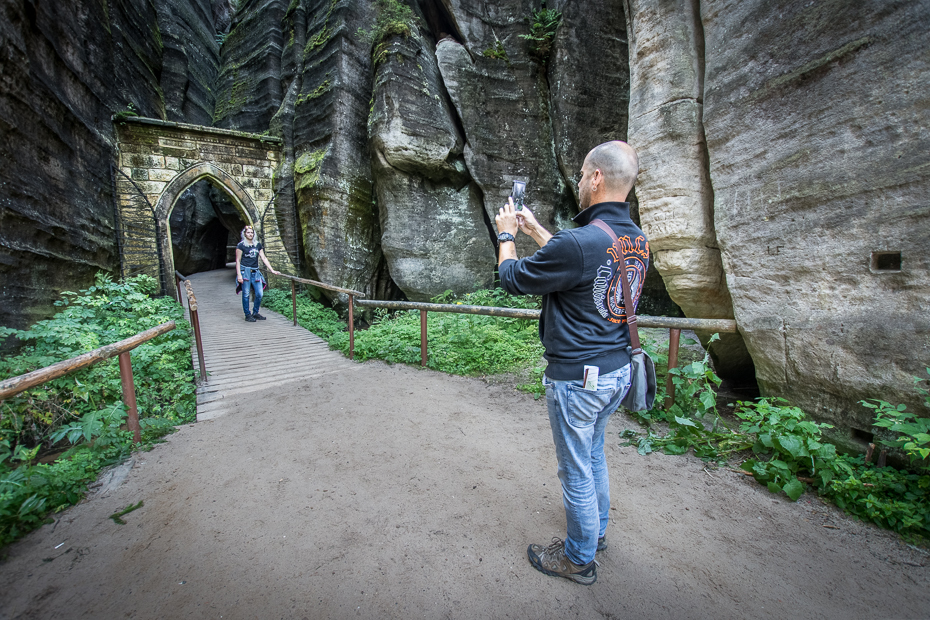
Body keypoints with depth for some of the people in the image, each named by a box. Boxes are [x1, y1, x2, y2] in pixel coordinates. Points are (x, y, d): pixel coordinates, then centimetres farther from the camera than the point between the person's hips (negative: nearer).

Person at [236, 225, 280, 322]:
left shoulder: (258, 245, 13)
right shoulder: (241, 245, 0)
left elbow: (264, 258, 13)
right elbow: (238, 261, -2)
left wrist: (272, 270, 7)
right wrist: (239, 275, -10)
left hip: (255, 272, 5)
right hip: (245, 271, -4)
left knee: (260, 294, 0)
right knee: (246, 294, -2)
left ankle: (255, 313, 16)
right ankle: (248, 315, 7)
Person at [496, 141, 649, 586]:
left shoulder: (580, 241, -26)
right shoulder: (638, 240, 3)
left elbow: (513, 278, -12)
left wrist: (506, 235, 6)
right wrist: (535, 230, 23)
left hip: (577, 377, -9)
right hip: (617, 370, 9)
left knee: (576, 470, 12)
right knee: (593, 454, 28)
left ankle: (578, 559, 36)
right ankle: (596, 531, 50)